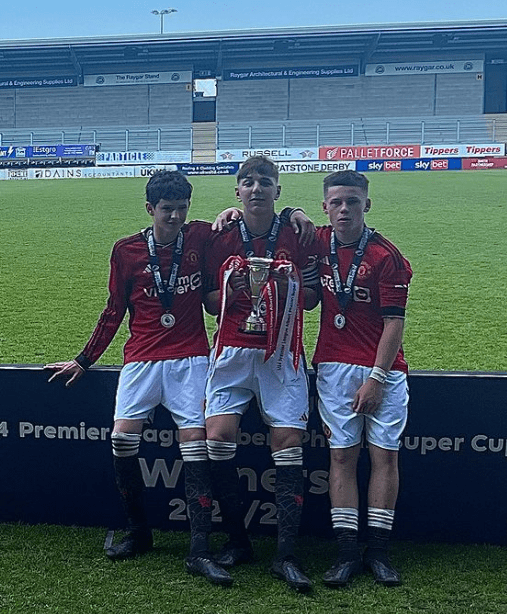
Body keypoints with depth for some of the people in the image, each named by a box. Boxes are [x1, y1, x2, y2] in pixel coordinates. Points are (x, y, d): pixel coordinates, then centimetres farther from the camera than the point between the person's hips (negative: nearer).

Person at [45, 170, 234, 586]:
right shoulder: (126, 250, 4)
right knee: (123, 437, -9)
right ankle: (138, 532, 13)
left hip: (190, 358, -1)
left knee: (194, 438, -11)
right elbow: (114, 312, 12)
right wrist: (84, 361, 15)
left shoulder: (201, 237, 2)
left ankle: (200, 551, -7)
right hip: (142, 359, 1)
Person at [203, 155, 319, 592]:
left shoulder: (297, 237, 3)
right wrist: (231, 291, -10)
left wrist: (288, 287, -13)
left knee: (288, 443, -8)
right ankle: (237, 541, 9)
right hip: (233, 352, 1)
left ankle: (286, 555, 1)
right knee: (219, 436, -10)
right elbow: (210, 303, 10)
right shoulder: (221, 240, 6)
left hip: (281, 355, -1)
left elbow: (312, 297, 7)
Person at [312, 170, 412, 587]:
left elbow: (394, 323, -10)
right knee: (342, 455, 2)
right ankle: (347, 552, 7)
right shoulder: (320, 243, 3)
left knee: (385, 454, 0)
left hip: (383, 369, -3)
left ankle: (379, 550, 11)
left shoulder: (387, 256, -9)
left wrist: (376, 378, -14)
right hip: (334, 366, 3)